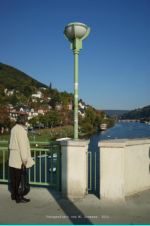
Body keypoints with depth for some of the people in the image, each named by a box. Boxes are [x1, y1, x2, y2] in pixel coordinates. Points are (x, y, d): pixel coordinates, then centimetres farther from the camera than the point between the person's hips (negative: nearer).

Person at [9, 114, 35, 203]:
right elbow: (22, 145, -22)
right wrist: (24, 159, -19)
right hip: (19, 159, -9)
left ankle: (14, 195, 28)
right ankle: (19, 197, 9)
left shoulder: (14, 129, 12)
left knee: (14, 179, 17)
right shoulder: (21, 130, -19)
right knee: (19, 179, 0)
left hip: (13, 159, 9)